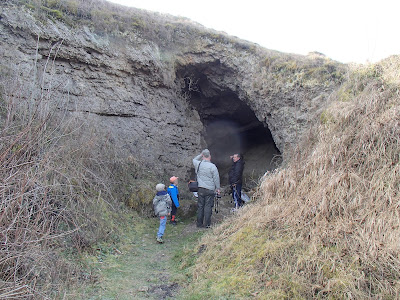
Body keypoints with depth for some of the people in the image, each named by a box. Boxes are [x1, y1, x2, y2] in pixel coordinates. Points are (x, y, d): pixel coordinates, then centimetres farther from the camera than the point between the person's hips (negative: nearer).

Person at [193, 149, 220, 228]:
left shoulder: (198, 164, 0)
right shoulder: (212, 166, -11)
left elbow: (194, 160, 25)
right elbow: (216, 178, -6)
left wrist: (200, 155, 19)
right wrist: (218, 188, 5)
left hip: (201, 189, 4)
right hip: (210, 190, -3)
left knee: (200, 206, 10)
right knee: (208, 206, 2)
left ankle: (199, 223, 17)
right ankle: (207, 224, 5)